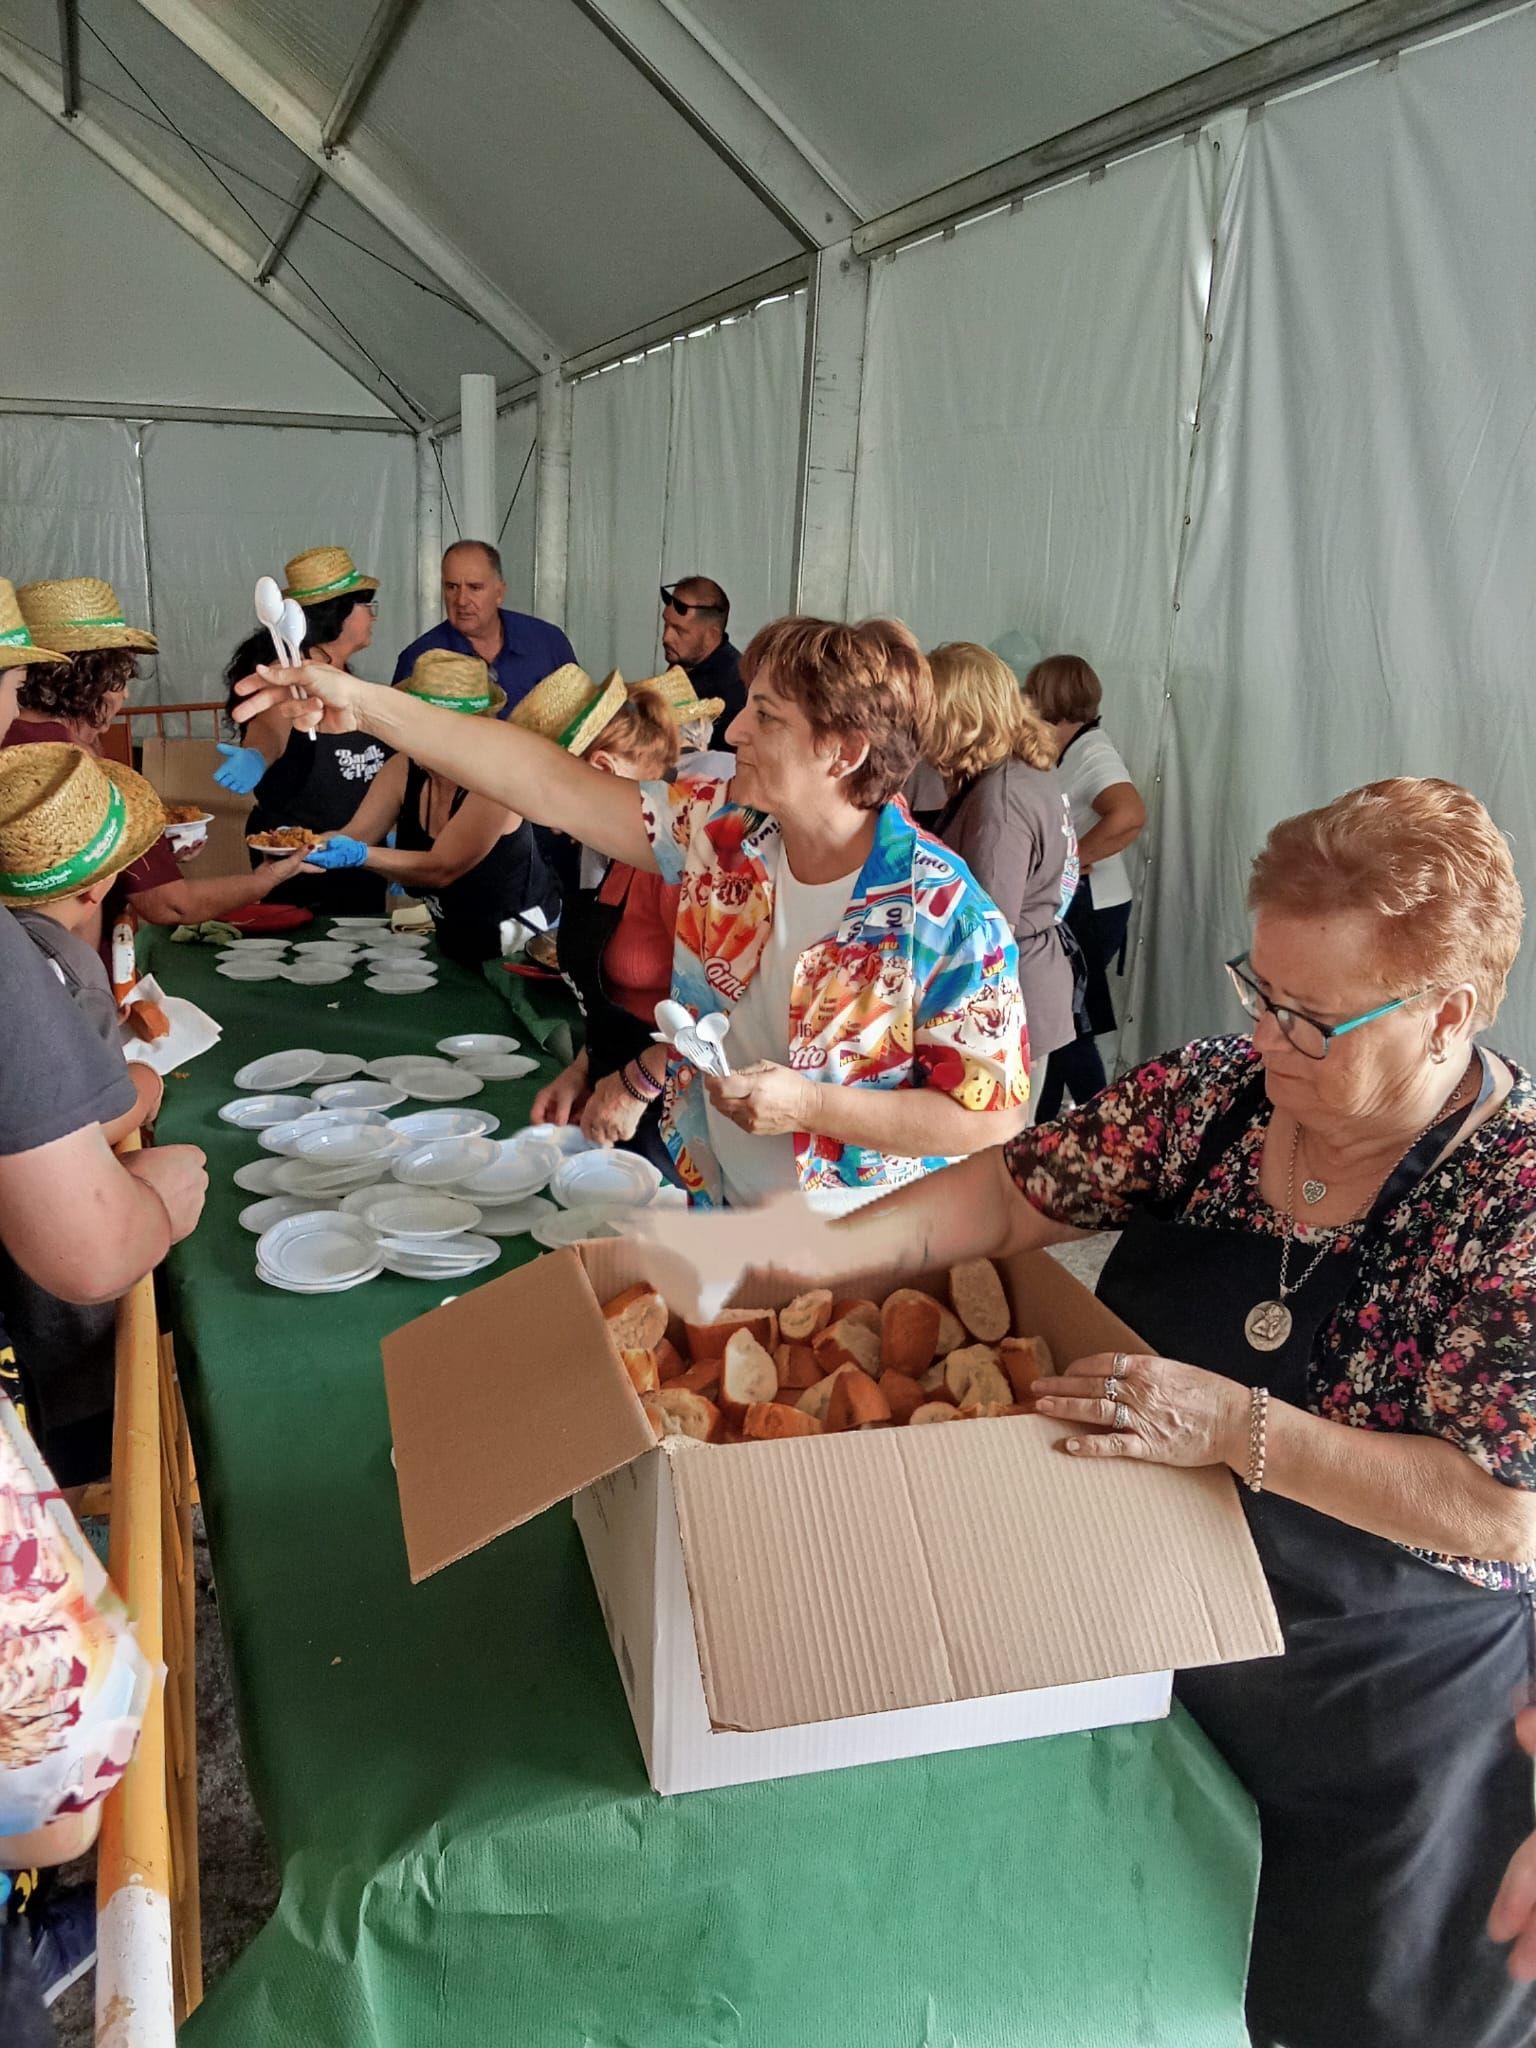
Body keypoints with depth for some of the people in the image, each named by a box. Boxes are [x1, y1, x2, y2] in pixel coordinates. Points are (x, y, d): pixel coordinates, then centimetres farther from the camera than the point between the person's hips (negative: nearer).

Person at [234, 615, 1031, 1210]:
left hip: (852, 1252, -4)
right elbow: (548, 784, -9)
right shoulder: (720, 831, -6)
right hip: (707, 1212, 5)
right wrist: (362, 704, -13)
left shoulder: (948, 918, -21)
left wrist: (807, 1105, -23)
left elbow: (989, 1117, -17)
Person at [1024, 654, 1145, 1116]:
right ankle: (1043, 1128, 27)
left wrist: (1073, 856, -26)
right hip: (1063, 907, 9)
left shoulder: (1091, 753, -18)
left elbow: (1129, 815, -35)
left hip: (1088, 910, -9)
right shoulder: (1064, 751, 11)